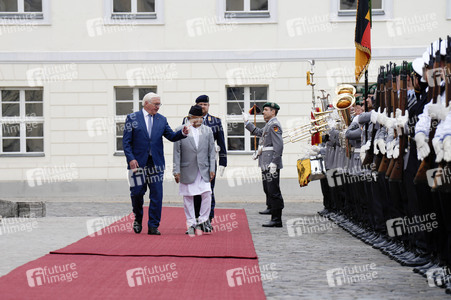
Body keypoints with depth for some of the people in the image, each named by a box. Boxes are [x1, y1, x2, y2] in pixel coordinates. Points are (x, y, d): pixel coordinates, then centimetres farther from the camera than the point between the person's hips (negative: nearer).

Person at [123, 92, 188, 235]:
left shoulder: (162, 120, 10)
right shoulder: (132, 118, 1)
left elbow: (171, 136, 7)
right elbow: (126, 141, -2)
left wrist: (182, 133, -14)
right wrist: (131, 159, -13)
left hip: (156, 163, 2)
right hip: (138, 162, -2)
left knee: (157, 195, -2)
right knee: (137, 193, 3)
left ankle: (153, 226, 3)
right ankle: (138, 219, 28)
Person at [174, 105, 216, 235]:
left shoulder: (207, 130, 8)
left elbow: (212, 151, 8)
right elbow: (177, 152, -1)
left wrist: (212, 169, 1)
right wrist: (177, 171, -4)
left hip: (204, 170, 2)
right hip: (187, 170, -2)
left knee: (207, 194, -8)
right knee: (188, 197, 4)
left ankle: (203, 220, 7)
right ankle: (191, 223, 13)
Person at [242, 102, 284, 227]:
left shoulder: (274, 125, -12)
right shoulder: (269, 125, 19)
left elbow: (279, 145, -20)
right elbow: (258, 132, 37)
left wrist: (274, 163, -24)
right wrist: (247, 122, 41)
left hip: (271, 165, -11)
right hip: (266, 165, 11)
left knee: (273, 192, -8)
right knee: (268, 191, 12)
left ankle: (277, 220, -6)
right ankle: (274, 219, 16)